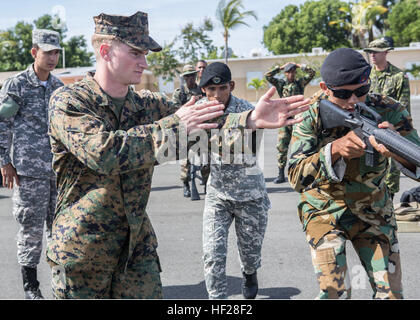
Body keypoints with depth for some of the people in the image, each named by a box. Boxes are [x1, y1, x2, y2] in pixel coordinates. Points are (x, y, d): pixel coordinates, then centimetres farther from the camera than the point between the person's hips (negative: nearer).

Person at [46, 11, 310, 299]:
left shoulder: (148, 105, 5)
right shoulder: (68, 101, -12)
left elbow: (203, 126, -8)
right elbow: (102, 152, -29)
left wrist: (251, 120, -26)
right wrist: (173, 126, -28)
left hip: (138, 244, 4)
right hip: (82, 247, -4)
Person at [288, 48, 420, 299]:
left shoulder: (388, 111, -15)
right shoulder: (311, 116, -16)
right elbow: (296, 177, -22)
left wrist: (398, 152, -42)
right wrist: (334, 149, -39)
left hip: (374, 214, 2)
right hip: (324, 213, -1)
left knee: (390, 293, 3)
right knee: (335, 292, -12)